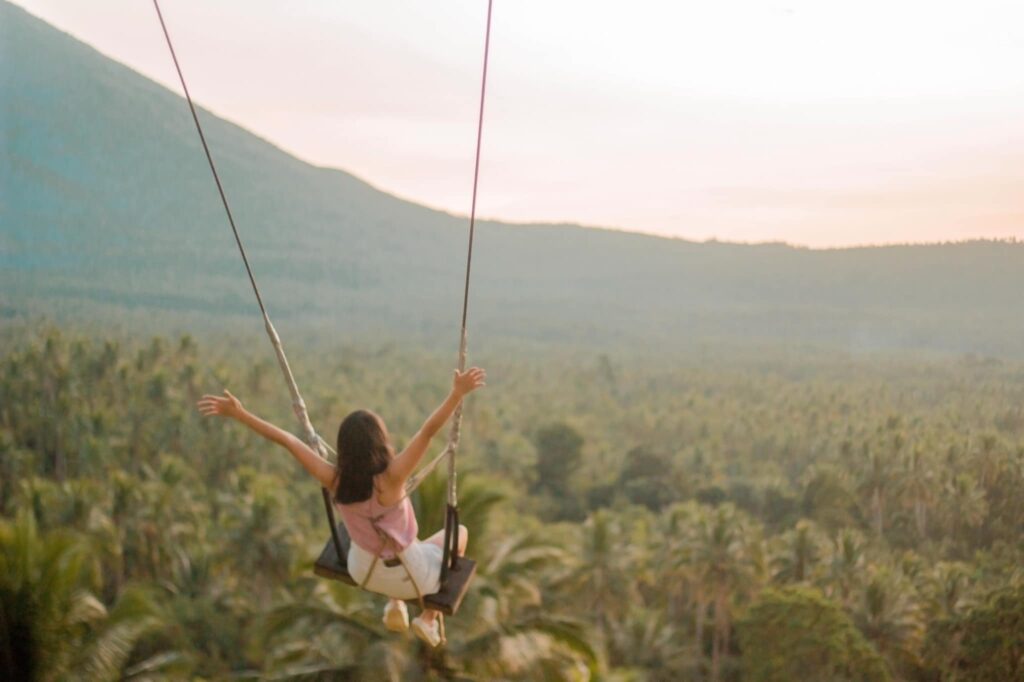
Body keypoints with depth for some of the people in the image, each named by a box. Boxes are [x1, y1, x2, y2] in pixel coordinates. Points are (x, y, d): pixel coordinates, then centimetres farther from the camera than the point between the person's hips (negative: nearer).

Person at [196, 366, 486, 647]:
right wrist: (457, 393, -46)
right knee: (459, 533, 24)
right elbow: (428, 431, -43)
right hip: (412, 577, -4)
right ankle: (429, 618, 24)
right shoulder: (390, 479, -36)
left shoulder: (334, 481, -24)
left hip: (363, 572, 4)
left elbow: (286, 440, -22)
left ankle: (395, 604, 28)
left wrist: (240, 414, -19)